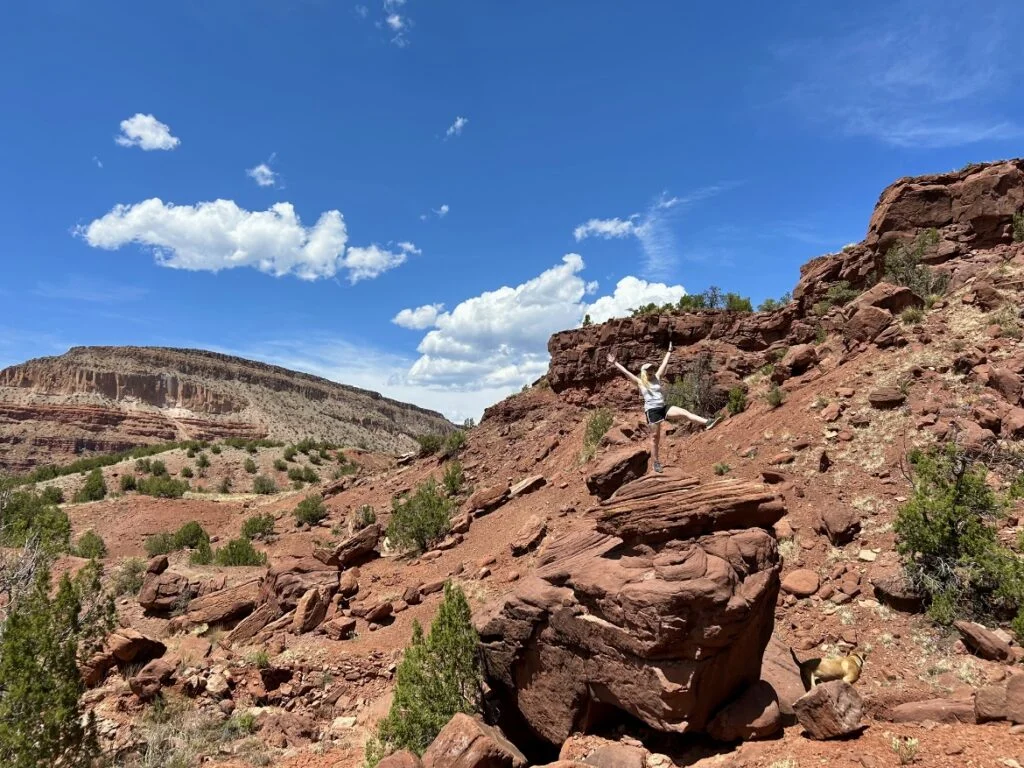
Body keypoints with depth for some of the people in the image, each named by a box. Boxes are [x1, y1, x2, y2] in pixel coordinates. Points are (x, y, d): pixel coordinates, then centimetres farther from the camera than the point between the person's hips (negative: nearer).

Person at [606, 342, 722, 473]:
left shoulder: (657, 378, 16)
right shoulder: (640, 382, 5)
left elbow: (664, 364, 23)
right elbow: (625, 372, 1)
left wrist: (669, 352, 27)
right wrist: (615, 363, -2)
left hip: (664, 408, 4)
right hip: (652, 410, -4)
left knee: (684, 412, -19)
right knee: (655, 436, 0)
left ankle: (707, 422, -32)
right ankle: (656, 463, 9)